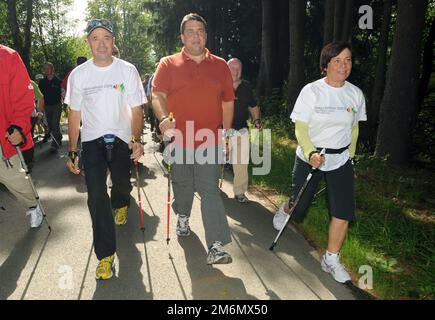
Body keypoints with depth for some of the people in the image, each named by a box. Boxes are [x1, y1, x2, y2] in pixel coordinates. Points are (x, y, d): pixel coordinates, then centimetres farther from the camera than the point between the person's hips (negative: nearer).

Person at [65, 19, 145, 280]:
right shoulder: (78, 74, 0)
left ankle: (120, 204, 56)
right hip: (92, 141, 0)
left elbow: (136, 110, -4)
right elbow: (74, 115, 5)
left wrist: (136, 140, -20)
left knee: (122, 185, 16)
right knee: (96, 197, -9)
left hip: (122, 140, 0)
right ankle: (106, 255, -1)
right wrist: (72, 152, 3)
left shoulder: (128, 70, -4)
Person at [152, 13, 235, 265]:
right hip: (178, 138, 1)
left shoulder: (220, 66, 8)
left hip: (209, 140, 0)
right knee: (182, 184, 17)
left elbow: (228, 102, 11)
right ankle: (183, 217, 46)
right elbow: (157, 94, -8)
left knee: (210, 191, -6)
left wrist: (226, 133, 8)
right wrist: (163, 118, -27)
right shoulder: (168, 64, 4)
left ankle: (216, 247, -6)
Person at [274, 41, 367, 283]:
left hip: (341, 160, 3)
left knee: (344, 212, -7)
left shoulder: (356, 94, 0)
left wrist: (350, 154, 14)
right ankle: (285, 209, 46)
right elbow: (300, 128, -13)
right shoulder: (311, 91, -11)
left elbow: (354, 128, 14)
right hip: (309, 157, -2)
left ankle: (331, 260, 13)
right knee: (299, 209, 7)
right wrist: (311, 153, -27)